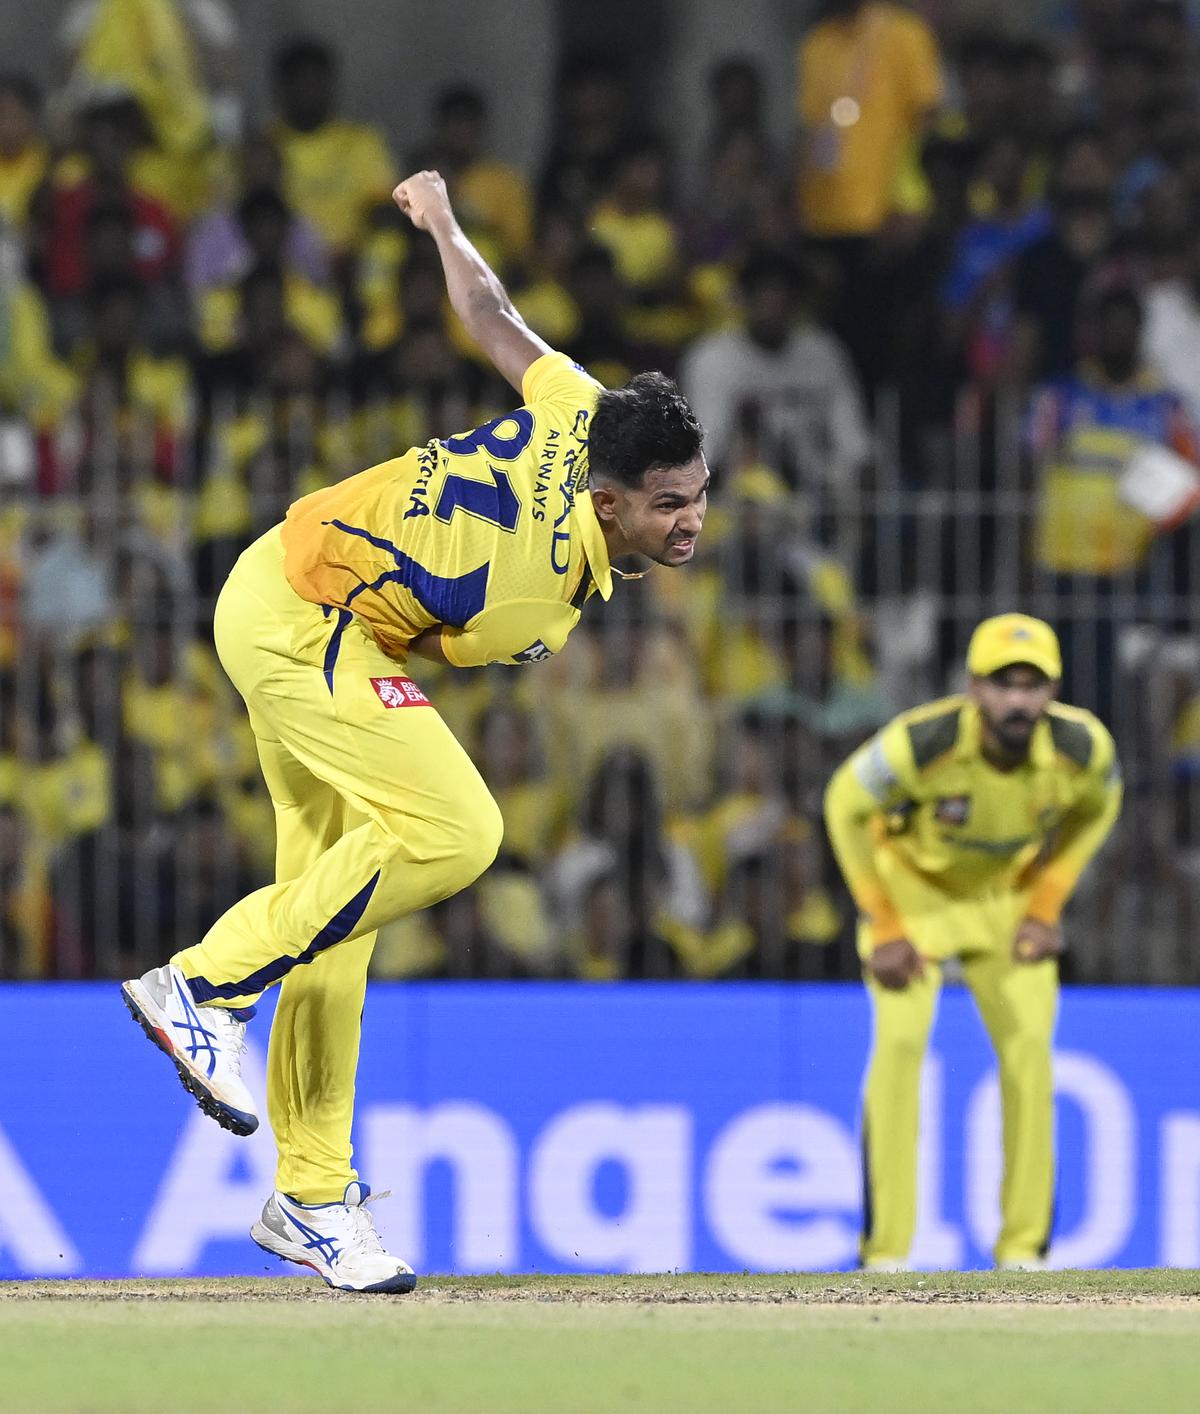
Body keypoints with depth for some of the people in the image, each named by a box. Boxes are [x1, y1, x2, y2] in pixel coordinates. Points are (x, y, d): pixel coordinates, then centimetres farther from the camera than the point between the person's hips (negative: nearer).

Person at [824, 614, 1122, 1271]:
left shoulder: (1083, 746, -26)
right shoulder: (918, 743, -35)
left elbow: (1097, 804, 0)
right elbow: (845, 803, -16)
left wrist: (1047, 903, -5)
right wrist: (883, 925, -16)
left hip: (1008, 895, 3)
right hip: (913, 887, -3)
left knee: (1029, 1044, -9)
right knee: (901, 1042, -17)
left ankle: (1023, 1247, 1)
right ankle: (885, 1251, -12)